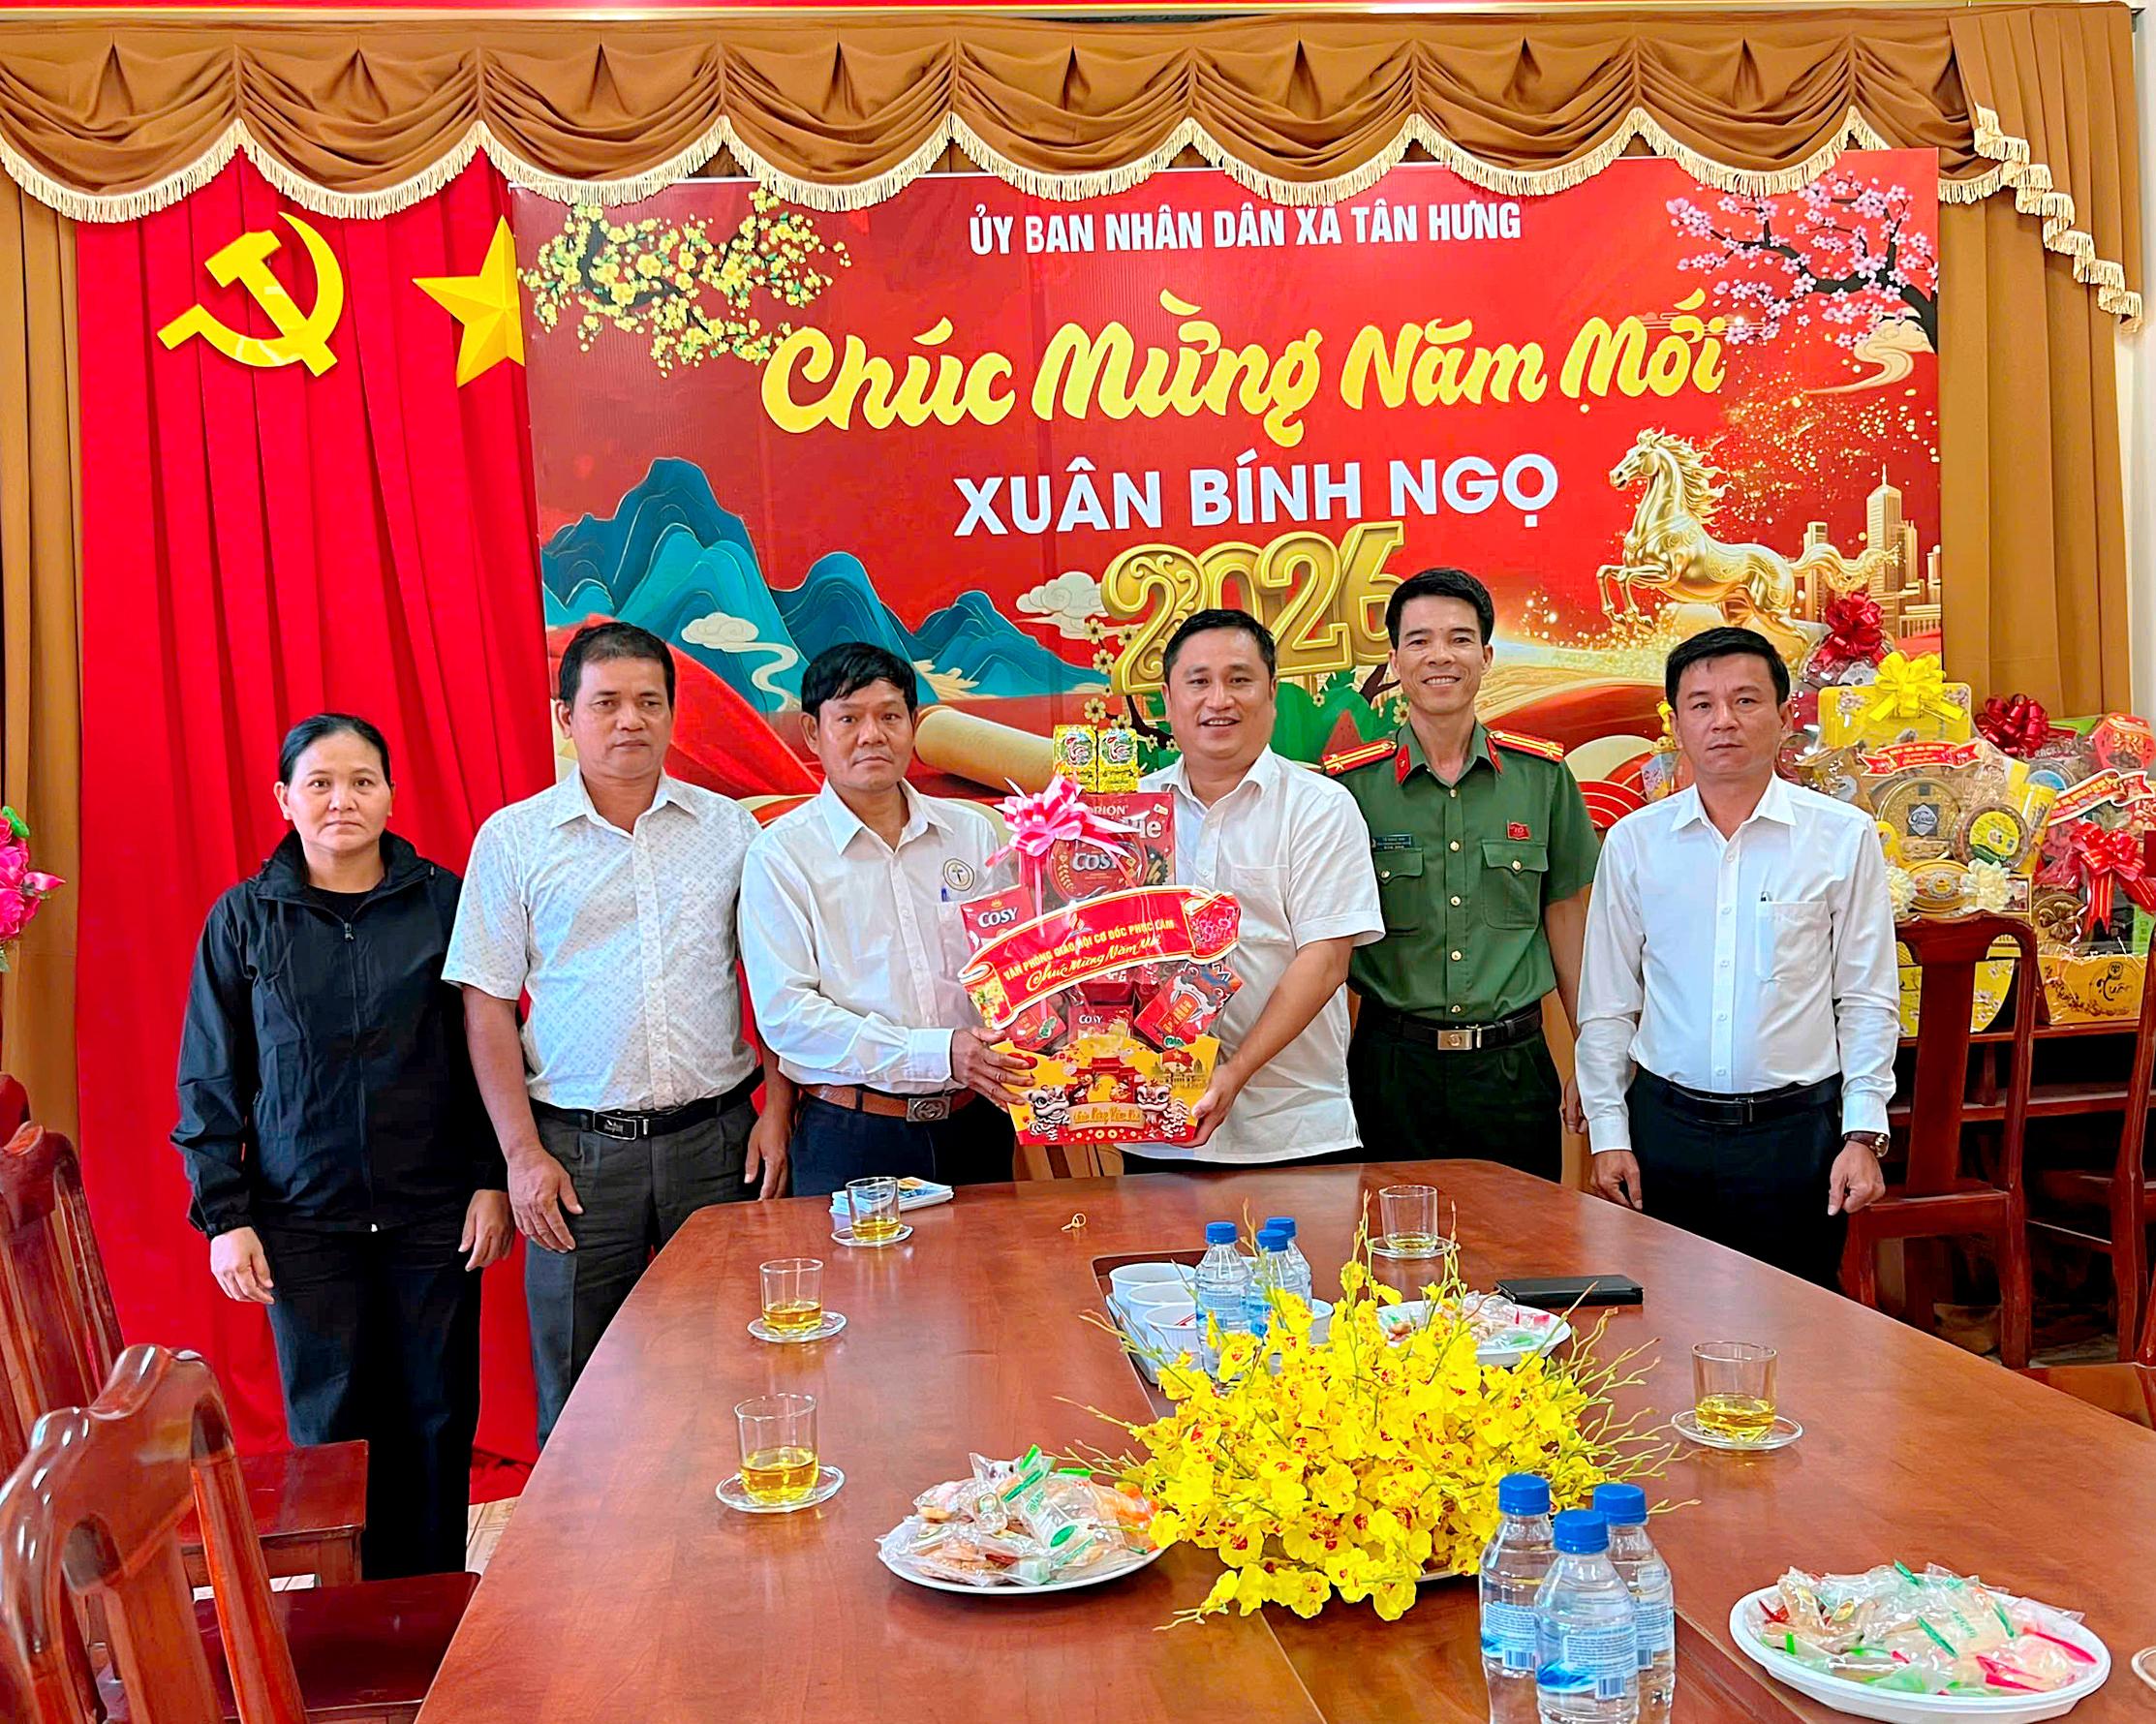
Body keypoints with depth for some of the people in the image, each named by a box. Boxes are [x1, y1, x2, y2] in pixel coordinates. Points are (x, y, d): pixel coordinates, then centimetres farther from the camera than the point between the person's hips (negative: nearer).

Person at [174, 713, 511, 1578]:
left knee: (437, 1418, 6)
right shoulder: (243, 919, 2)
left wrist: (493, 1180, -2)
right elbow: (209, 1084, 6)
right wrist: (224, 1217, 0)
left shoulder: (443, 902, 0)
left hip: (432, 1213, 0)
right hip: (304, 1221, 0)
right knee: (330, 1424, 4)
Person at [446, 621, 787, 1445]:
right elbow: (487, 1008, 1)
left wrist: (776, 1116, -1)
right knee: (578, 1397, 6)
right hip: (578, 1149, -1)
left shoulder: (729, 828, 7)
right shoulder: (513, 838, 2)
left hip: (713, 1137, 1)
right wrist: (522, 1153, -6)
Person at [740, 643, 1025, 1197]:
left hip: (976, 1125, 3)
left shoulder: (973, 830, 9)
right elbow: (786, 1014, -11)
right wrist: (940, 1054, -18)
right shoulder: (780, 854, -3)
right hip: (849, 1140, -3)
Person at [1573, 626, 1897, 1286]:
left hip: (1796, 1131, -1)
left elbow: (1868, 1001, 3)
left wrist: (1863, 1134, -4)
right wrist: (1608, 1132, 4)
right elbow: (1606, 1005, 8)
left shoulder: (1844, 836, 1)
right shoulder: (1633, 841, 4)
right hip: (1666, 1127, 1)